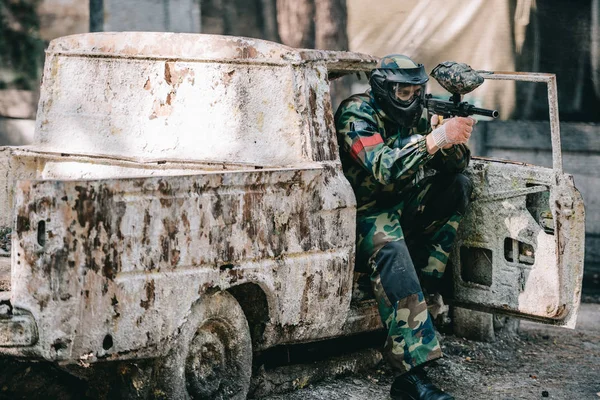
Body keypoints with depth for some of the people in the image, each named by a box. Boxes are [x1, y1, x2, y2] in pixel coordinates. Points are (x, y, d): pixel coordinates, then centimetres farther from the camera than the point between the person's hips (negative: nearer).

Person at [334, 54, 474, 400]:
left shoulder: (417, 115, 7)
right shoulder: (357, 113, -14)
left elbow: (457, 164, 4)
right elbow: (381, 169, -30)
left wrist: (455, 137, -20)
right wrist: (434, 139, -36)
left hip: (404, 208, 8)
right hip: (364, 213, -8)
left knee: (459, 187, -9)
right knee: (392, 248, -37)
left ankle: (423, 281, -9)